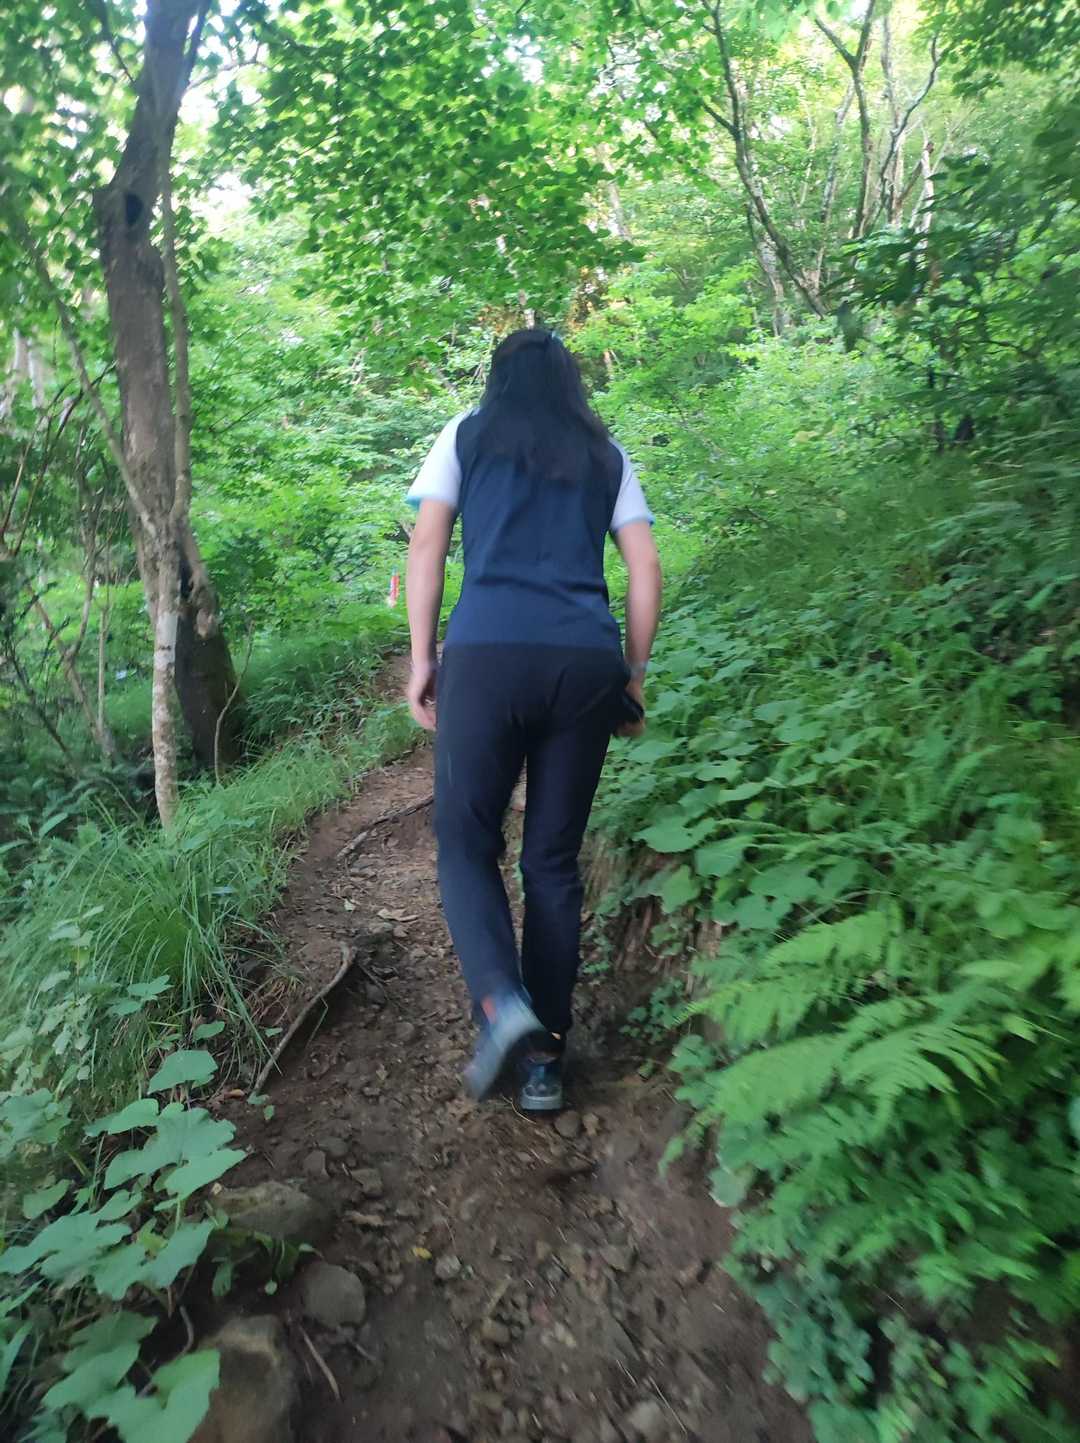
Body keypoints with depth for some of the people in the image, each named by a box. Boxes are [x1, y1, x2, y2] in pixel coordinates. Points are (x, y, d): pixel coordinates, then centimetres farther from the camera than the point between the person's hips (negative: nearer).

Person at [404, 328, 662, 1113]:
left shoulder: (468, 433, 16)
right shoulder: (606, 454, 21)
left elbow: (427, 546, 6)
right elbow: (646, 568, 13)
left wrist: (421, 657, 7)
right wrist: (635, 675, 15)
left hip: (486, 653, -2)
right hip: (588, 662, 3)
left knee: (467, 843, 8)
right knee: (555, 859, 8)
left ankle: (501, 1000, -15)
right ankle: (545, 1057, 11)